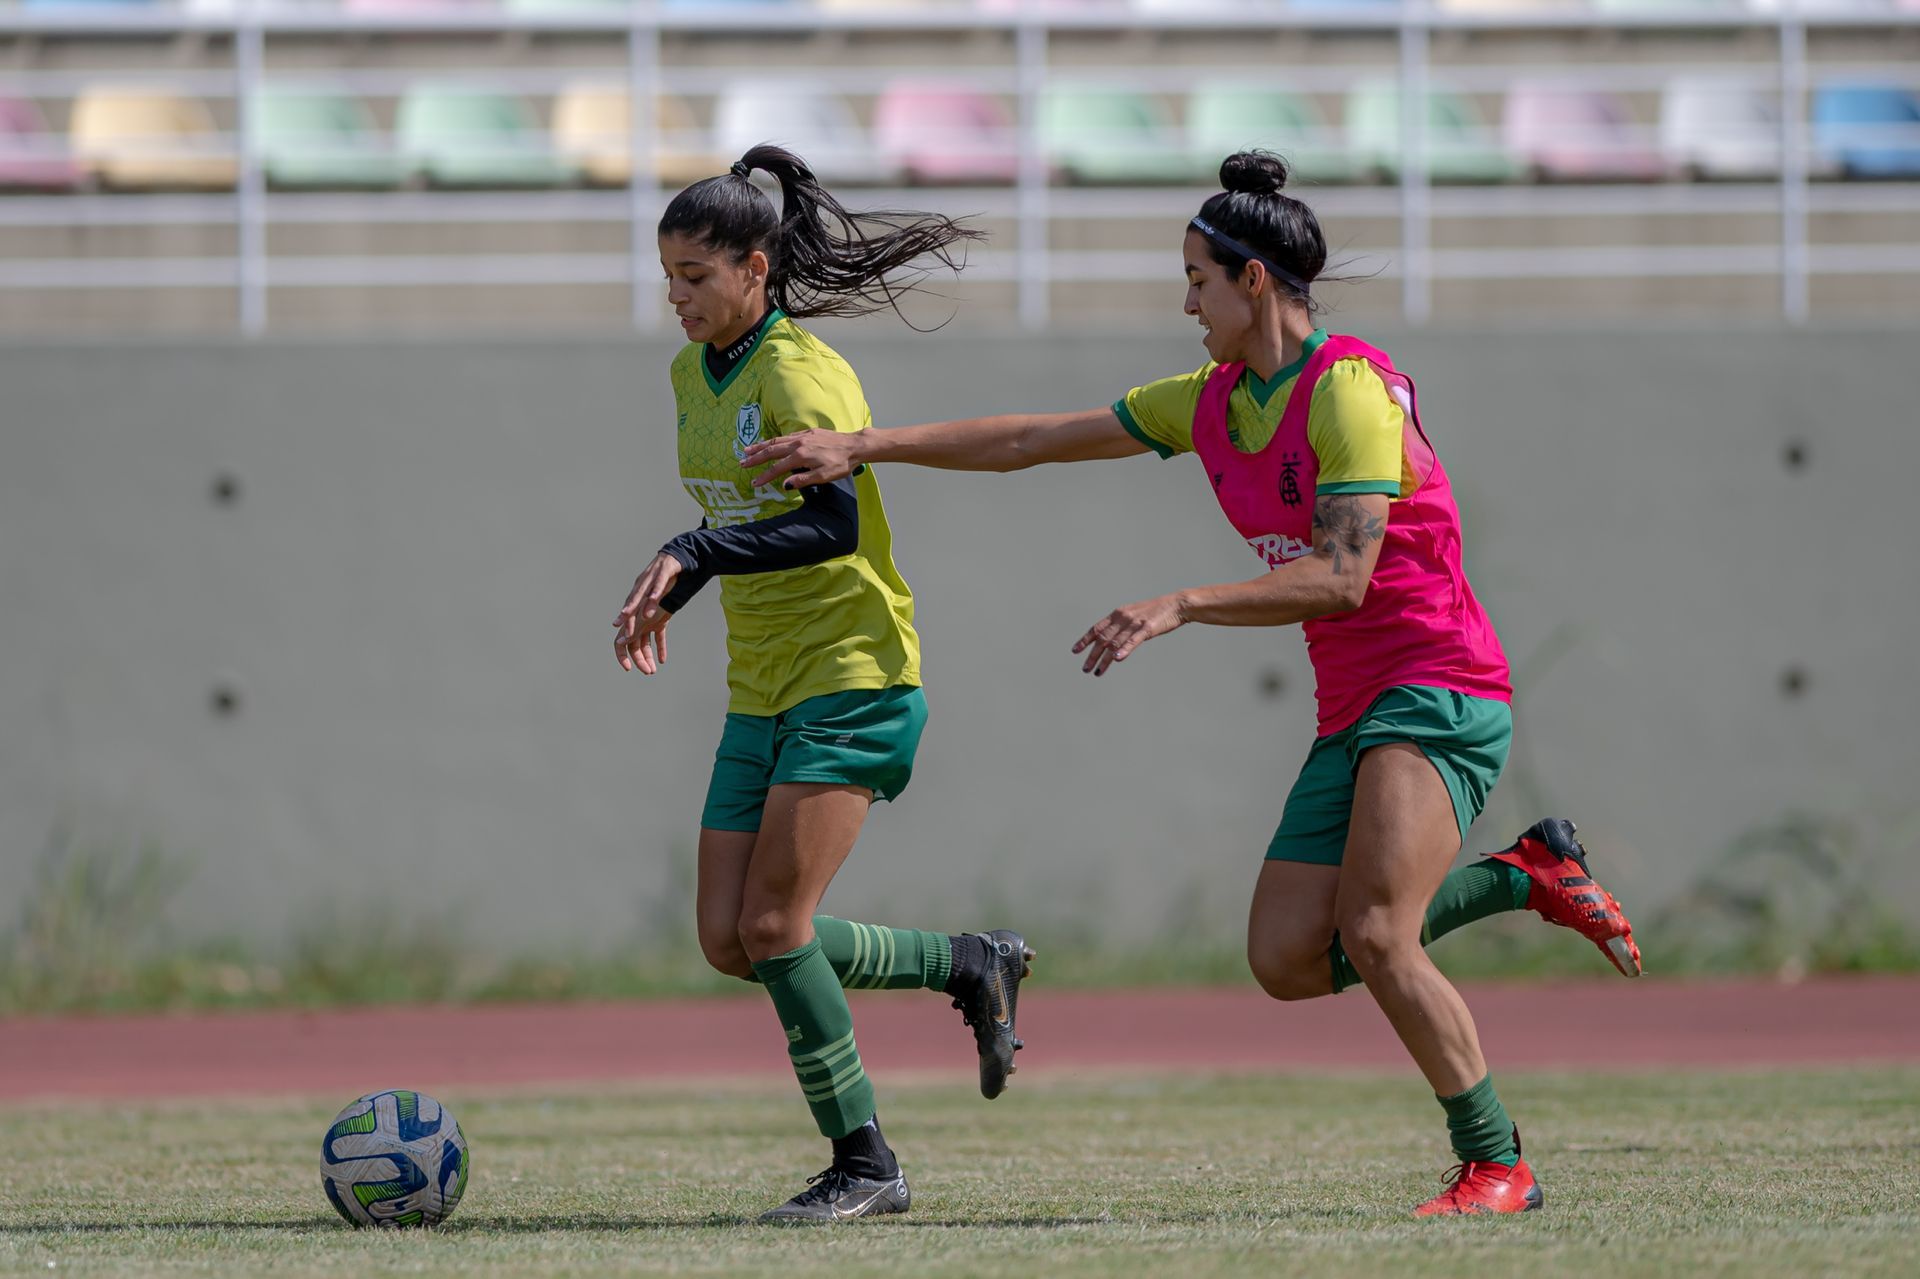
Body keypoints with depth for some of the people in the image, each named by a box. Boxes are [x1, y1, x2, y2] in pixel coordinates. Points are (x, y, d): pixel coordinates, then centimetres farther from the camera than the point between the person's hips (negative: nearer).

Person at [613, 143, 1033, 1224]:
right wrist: (670, 595, 19)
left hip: (852, 675, -9)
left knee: (773, 928, -14)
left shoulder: (802, 375, -16)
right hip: (761, 690, 9)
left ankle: (865, 1165, 0)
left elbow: (833, 524, -31)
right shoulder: (694, 373, 11)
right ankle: (974, 966, 21)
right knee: (729, 941, 1)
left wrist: (692, 557, -38)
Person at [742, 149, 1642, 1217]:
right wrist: (861, 446, 9)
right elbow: (1035, 441, 13)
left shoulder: (1353, 389, -15)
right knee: (1288, 961, -3)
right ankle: (1529, 877, 12)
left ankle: (1496, 1166, -9)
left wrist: (1183, 607, -30)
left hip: (1438, 693, -9)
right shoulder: (1211, 403, 11)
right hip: (1353, 715, 9)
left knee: (1375, 939, -23)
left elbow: (1342, 577, -23)